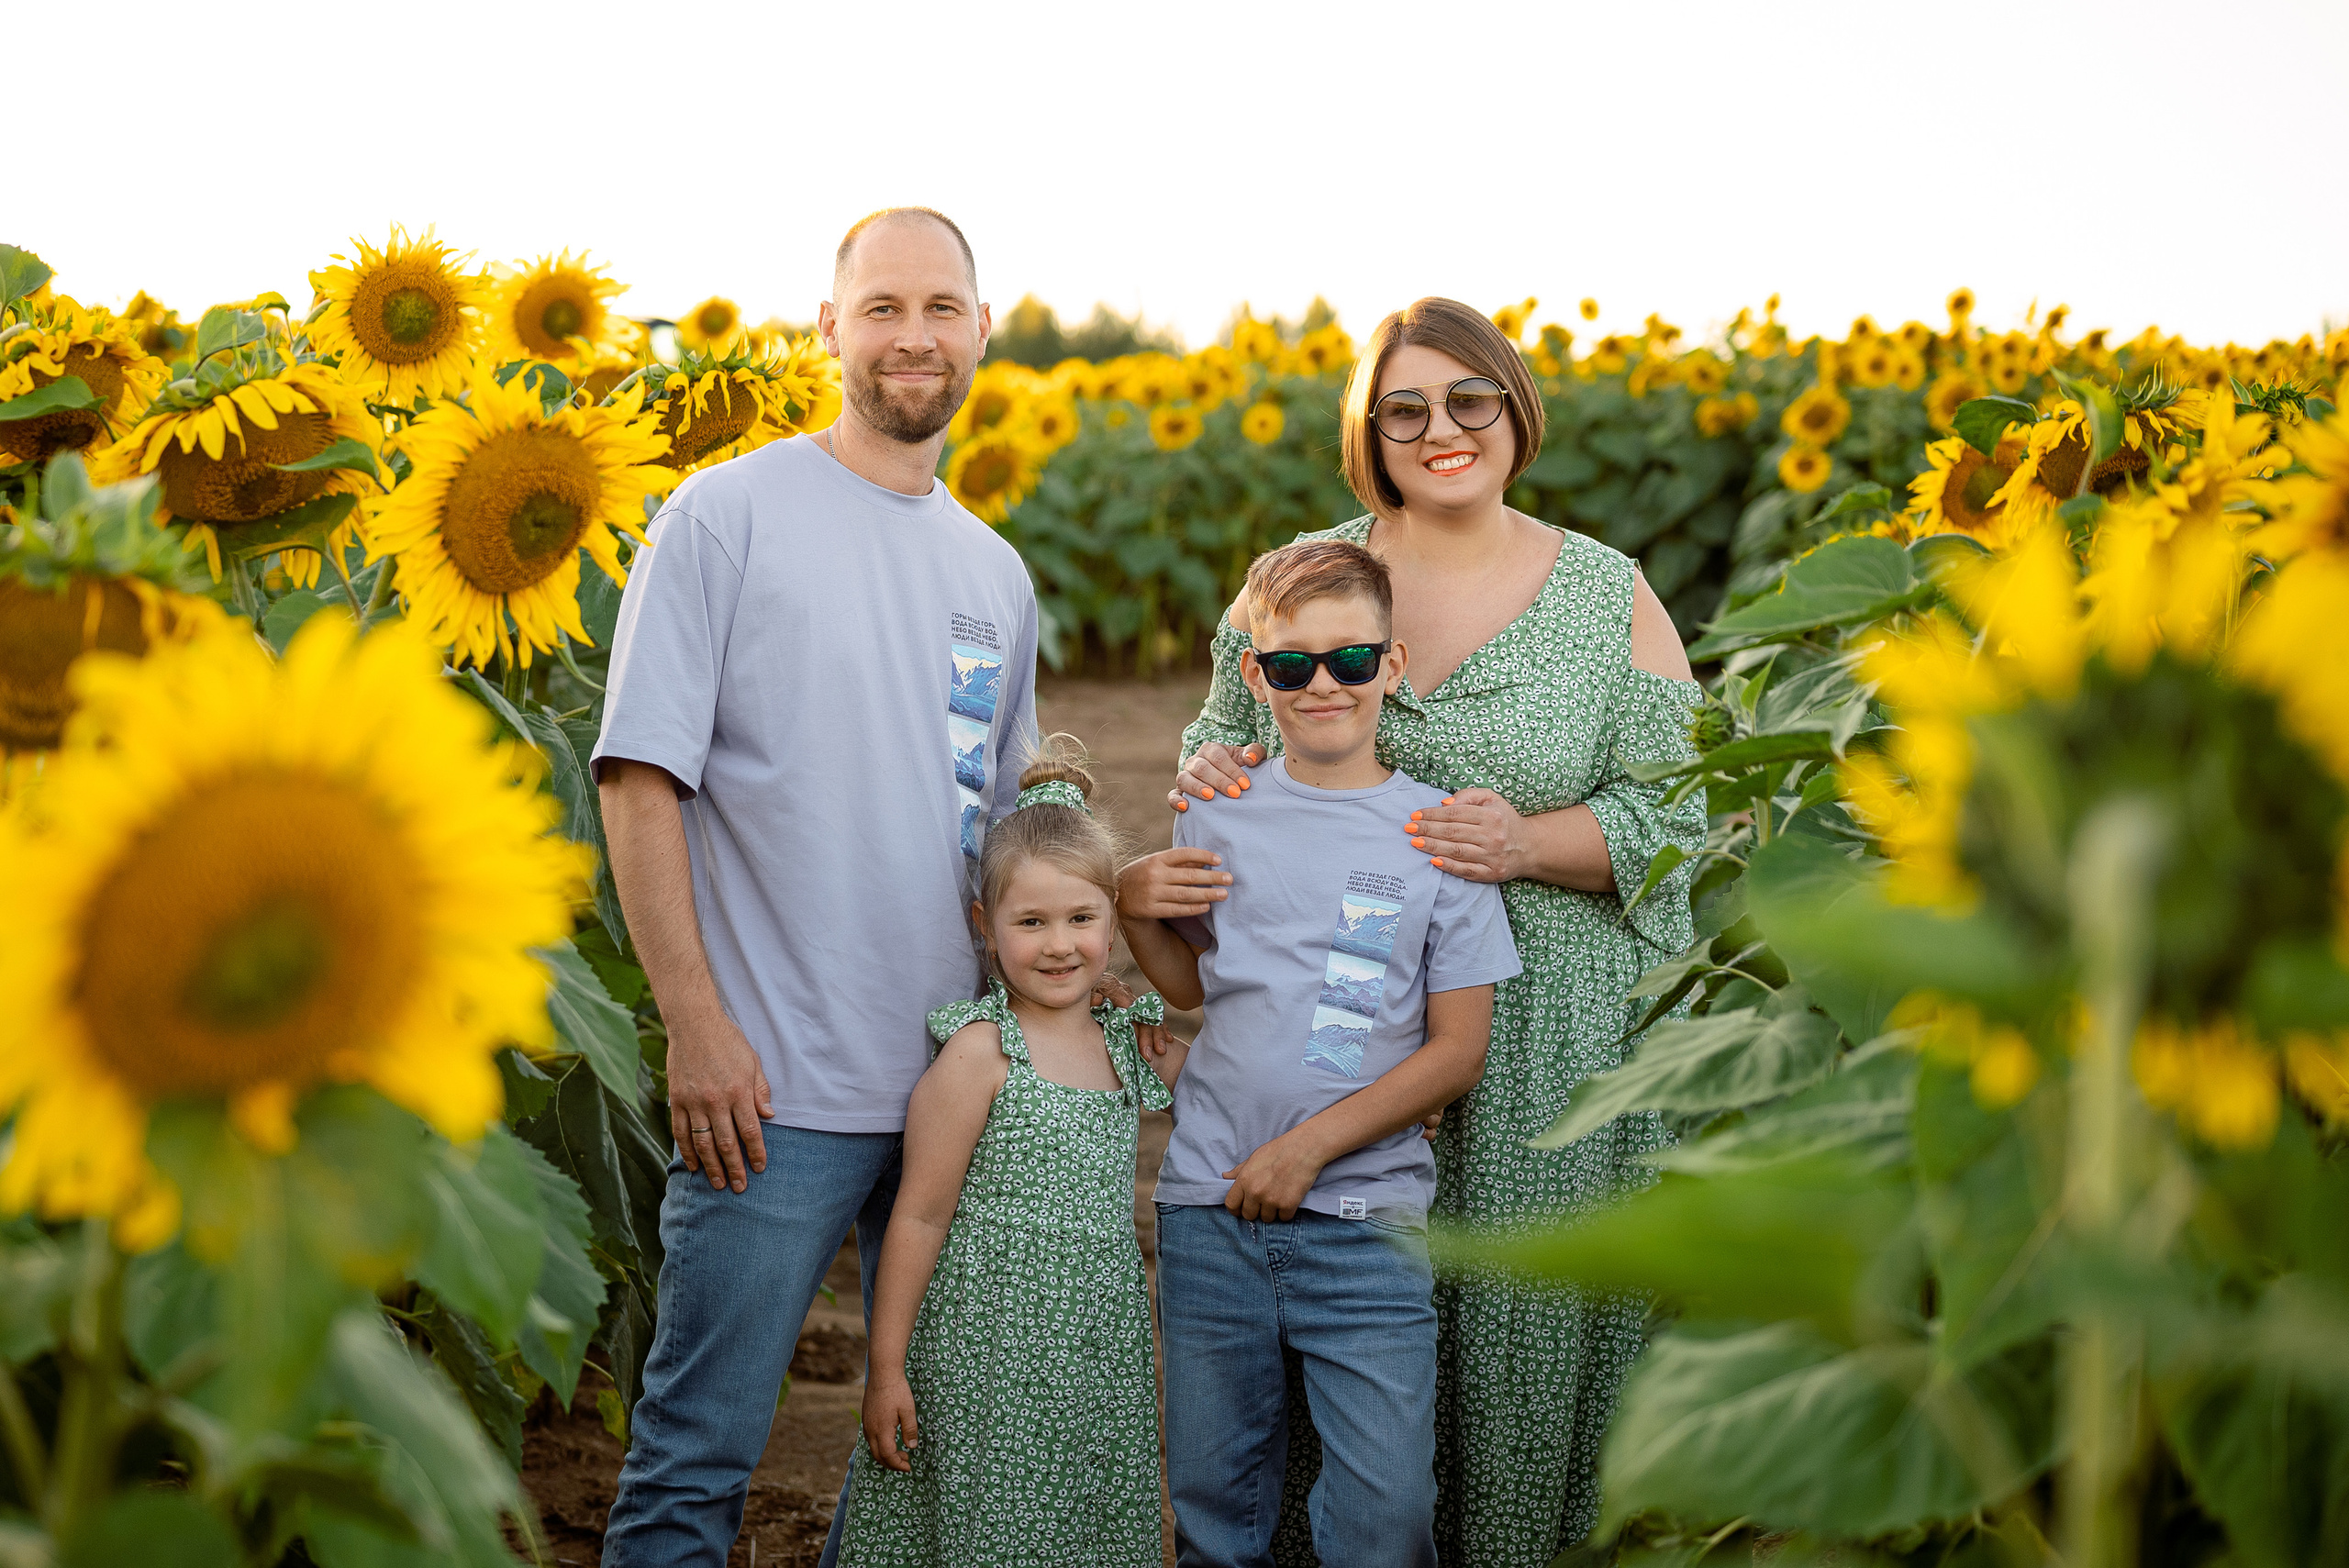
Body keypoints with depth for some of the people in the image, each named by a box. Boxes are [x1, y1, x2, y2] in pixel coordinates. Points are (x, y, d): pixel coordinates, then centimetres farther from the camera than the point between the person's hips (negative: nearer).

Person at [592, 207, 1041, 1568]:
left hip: (966, 1090, 6)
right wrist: (699, 1027, -14)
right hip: (779, 1090, -6)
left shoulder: (996, 576, 13)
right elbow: (641, 782, -8)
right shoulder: (727, 516, -4)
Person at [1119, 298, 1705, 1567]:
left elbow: (1675, 810, -2)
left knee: (1523, 1318, 5)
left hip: (1541, 1046, -1)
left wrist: (1527, 845, -19)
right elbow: (1225, 735, 13)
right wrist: (1209, 771, -11)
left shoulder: (1609, 595, 0)